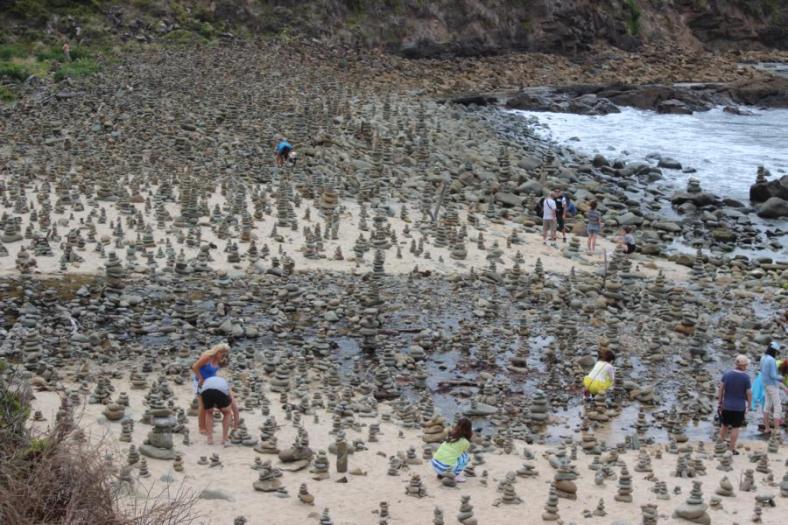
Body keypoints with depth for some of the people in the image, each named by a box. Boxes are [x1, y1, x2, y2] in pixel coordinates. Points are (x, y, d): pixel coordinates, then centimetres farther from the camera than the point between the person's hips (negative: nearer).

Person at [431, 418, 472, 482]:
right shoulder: (465, 443, -4)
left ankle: (440, 474, 22)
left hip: (434, 464, 6)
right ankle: (457, 476, 8)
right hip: (444, 468, -6)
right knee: (466, 456, 12)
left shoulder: (450, 436, 11)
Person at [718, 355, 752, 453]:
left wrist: (720, 401, 7)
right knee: (735, 428, 7)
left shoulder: (726, 374, -6)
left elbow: (721, 389, -3)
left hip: (726, 405, 3)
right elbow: (749, 393, -10)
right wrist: (749, 405, 4)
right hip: (740, 407, -3)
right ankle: (732, 449, 12)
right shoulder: (746, 377, -14)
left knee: (724, 425, 19)